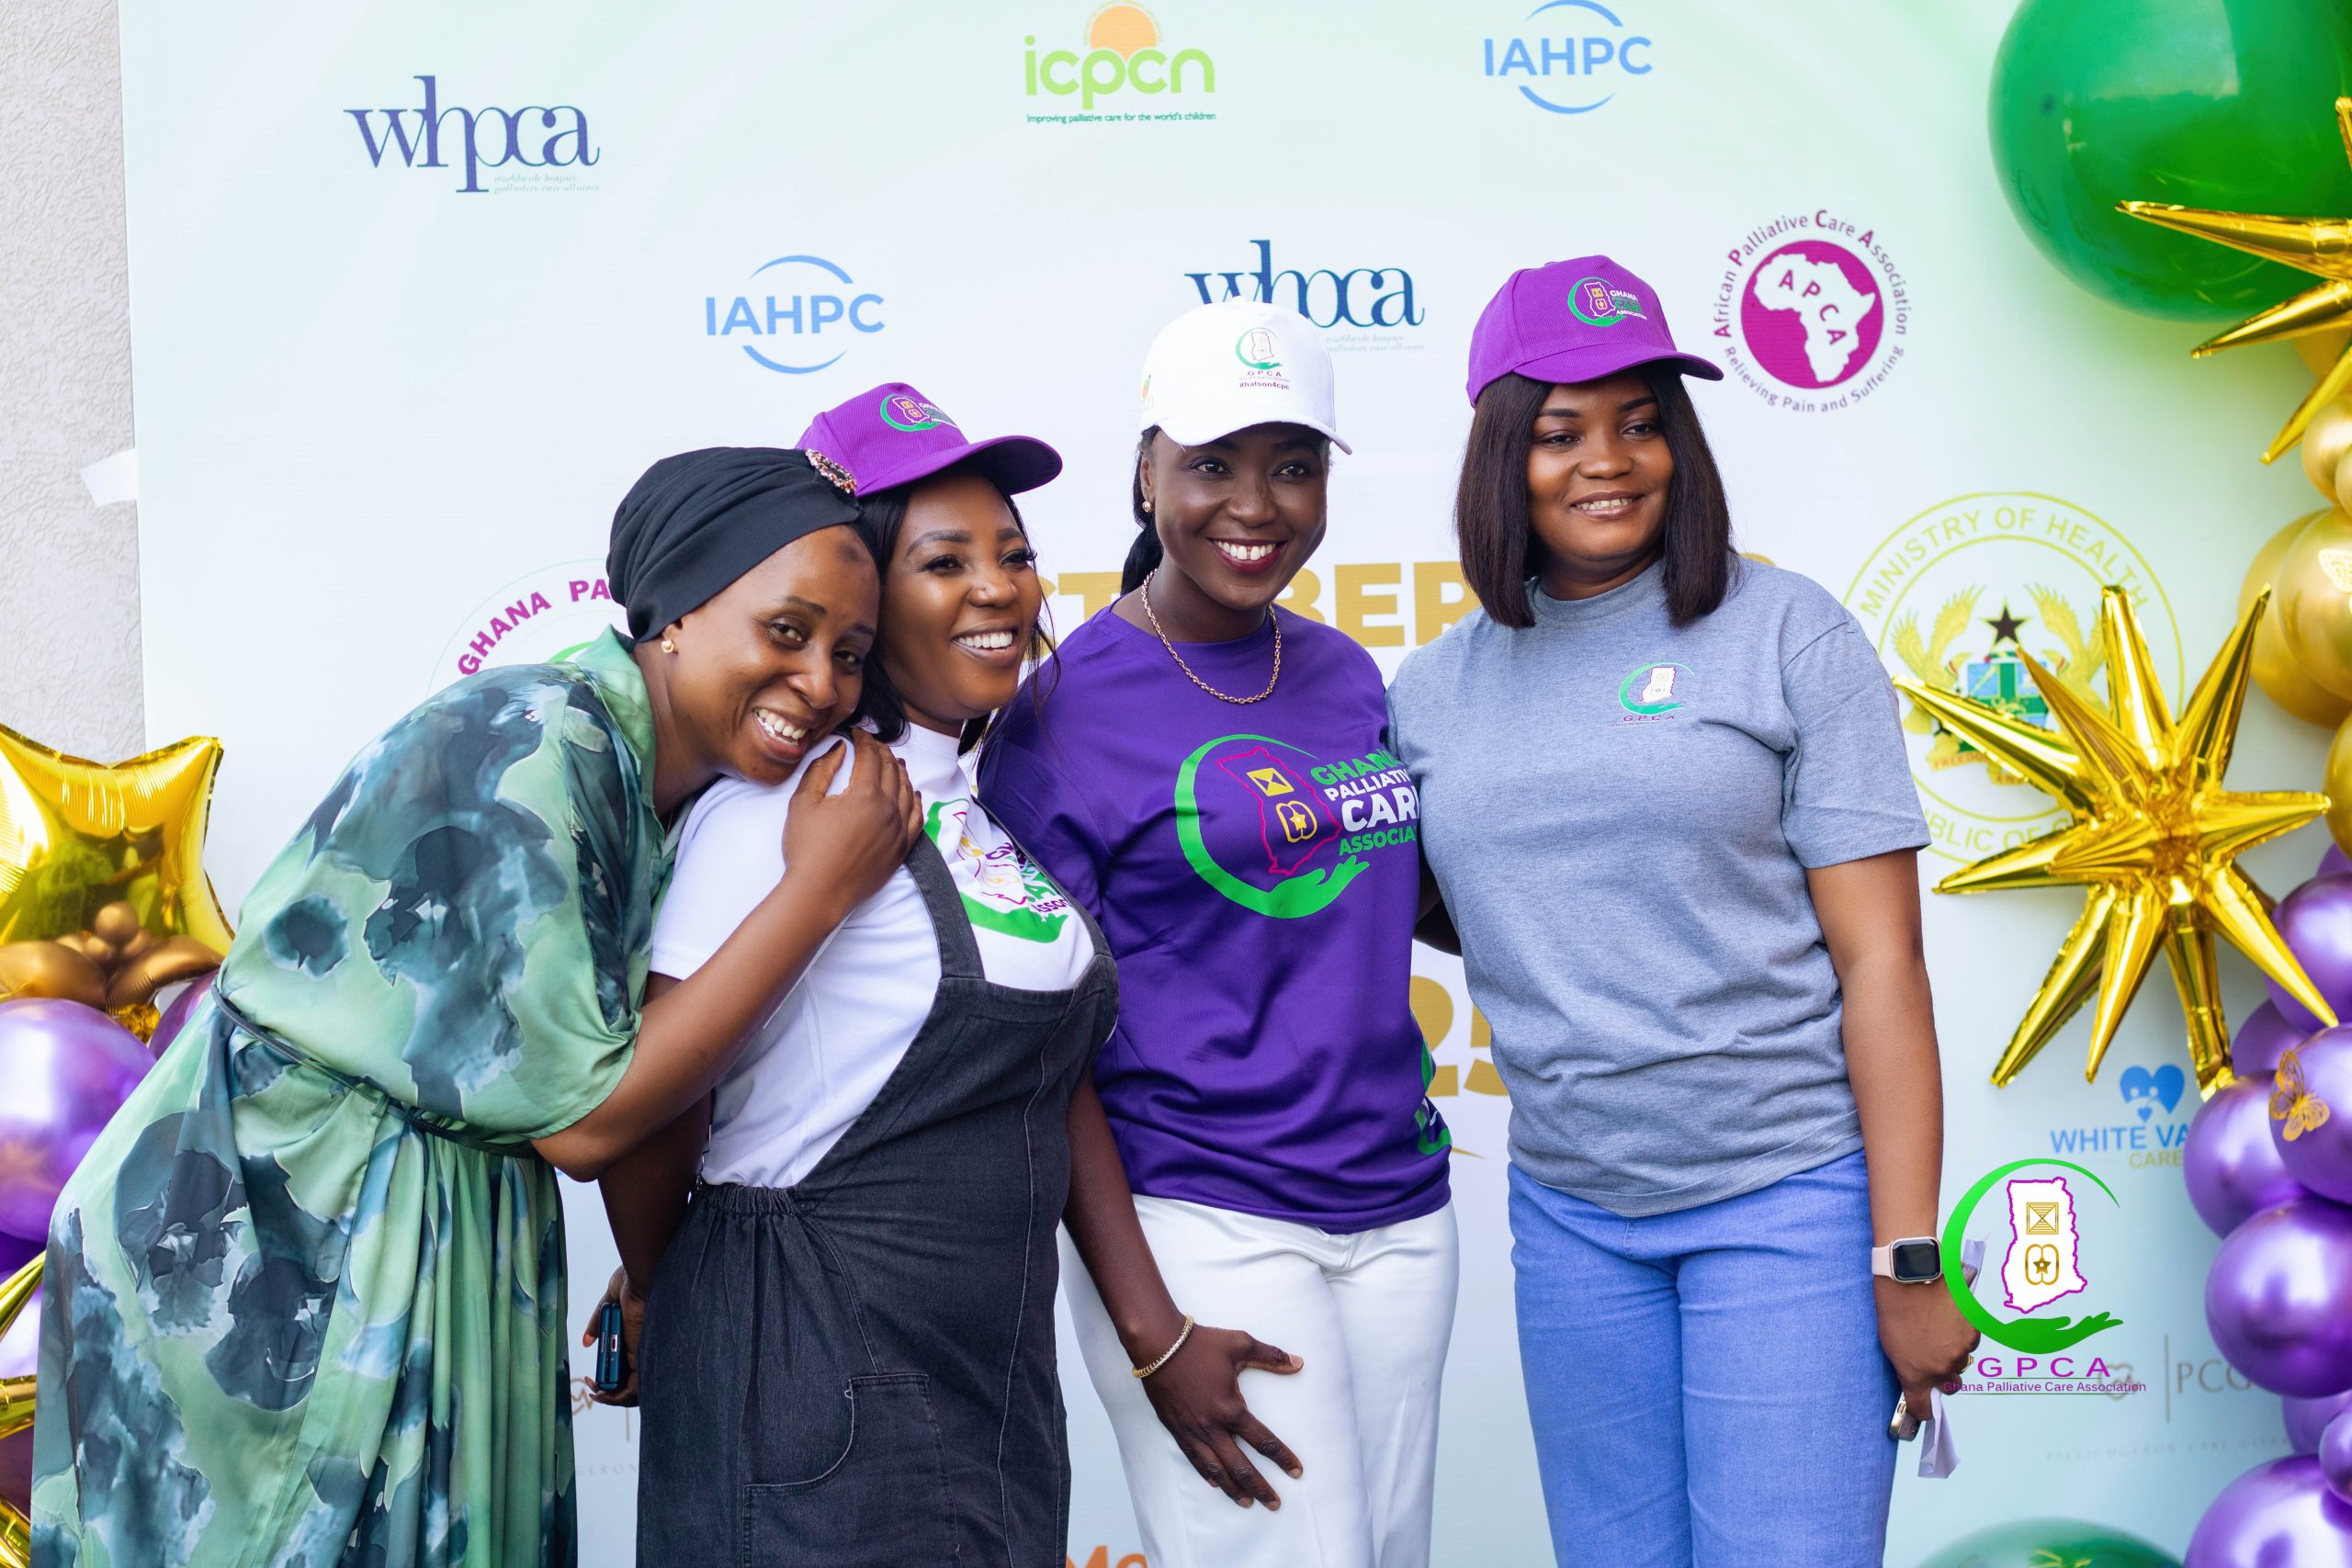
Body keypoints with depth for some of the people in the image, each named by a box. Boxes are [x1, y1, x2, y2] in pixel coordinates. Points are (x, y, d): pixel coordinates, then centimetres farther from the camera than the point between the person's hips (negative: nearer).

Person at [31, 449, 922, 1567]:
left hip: (440, 1253, 8)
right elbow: (583, 1116, -23)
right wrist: (821, 887, -21)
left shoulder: (656, 779, 4)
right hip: (261, 1254, -8)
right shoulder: (531, 748, -22)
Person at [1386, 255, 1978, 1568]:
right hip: (1569, 1212, 4)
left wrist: (1910, 1260, -11)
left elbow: (1881, 963, -8)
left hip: (1789, 1197, -4)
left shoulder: (1787, 636, -5)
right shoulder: (1436, 690, 6)